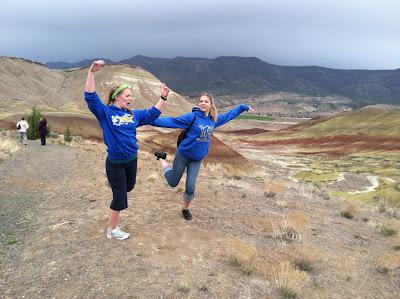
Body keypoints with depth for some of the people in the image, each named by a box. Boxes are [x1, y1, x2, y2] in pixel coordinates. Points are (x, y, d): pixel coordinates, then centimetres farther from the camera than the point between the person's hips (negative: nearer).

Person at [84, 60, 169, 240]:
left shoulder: (133, 114, 4)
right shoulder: (105, 113, -12)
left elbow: (152, 114, 11)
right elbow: (90, 97, -23)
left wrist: (163, 98, 4)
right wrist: (91, 72, -32)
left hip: (132, 160, 6)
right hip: (115, 163, -6)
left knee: (129, 187, 26)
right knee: (120, 197, 3)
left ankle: (113, 181, 60)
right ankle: (112, 230, 23)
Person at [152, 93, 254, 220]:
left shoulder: (214, 119, -1)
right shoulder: (192, 117, -19)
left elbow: (229, 115, 16)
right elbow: (172, 121, -25)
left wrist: (244, 107, 24)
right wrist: (152, 120, -35)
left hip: (197, 159, 4)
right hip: (183, 155, -3)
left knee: (190, 187, 1)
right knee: (173, 182, 10)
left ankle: (185, 209, 30)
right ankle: (161, 158, 35)